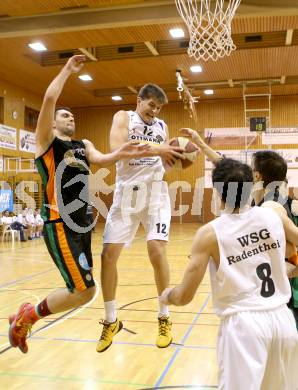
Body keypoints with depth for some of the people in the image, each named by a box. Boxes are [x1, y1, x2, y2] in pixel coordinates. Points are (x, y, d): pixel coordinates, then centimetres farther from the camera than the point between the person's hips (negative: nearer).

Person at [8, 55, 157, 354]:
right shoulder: (46, 140, 2)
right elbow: (49, 99, -12)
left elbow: (99, 160, -3)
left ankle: (25, 317, 30)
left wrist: (119, 155, -22)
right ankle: (26, 316, 8)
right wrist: (67, 70, 0)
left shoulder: (84, 145, 19)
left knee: (79, 290, 13)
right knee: (84, 291, -12)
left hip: (81, 225, 8)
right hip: (59, 226, -8)